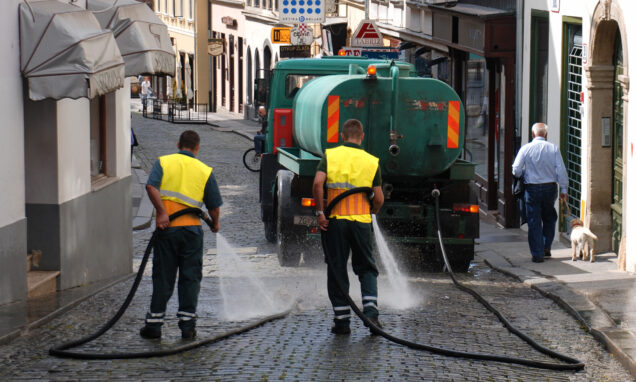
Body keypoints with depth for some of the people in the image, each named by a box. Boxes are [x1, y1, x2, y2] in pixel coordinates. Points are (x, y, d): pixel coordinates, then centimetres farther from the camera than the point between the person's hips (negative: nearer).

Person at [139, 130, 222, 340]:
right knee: (190, 278, 7)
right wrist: (215, 224, 24)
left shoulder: (163, 162, 4)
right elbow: (214, 205, 6)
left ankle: (154, 324, 10)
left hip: (167, 228, 0)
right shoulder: (205, 171, 5)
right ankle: (187, 325, 6)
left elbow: (151, 186, -14)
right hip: (192, 229, 0)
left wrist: (162, 212, -16)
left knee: (162, 277, 7)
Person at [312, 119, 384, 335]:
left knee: (337, 270, 6)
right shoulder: (371, 161, 4)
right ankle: (371, 311, -4)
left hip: (335, 220, 0)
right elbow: (379, 198, 2)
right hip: (361, 220, 1)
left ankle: (342, 320, 7)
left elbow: (318, 183, -14)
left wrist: (320, 212, -8)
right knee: (366, 268, 13)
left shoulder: (330, 155, 1)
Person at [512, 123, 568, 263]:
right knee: (549, 218, 22)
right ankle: (546, 247, 19)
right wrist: (563, 189, 2)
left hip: (532, 188, -2)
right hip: (550, 187, 2)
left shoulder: (526, 148, -6)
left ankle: (537, 254, 4)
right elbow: (561, 171, -4)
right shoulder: (553, 149, -1)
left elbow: (516, 170, -7)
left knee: (534, 222, 4)